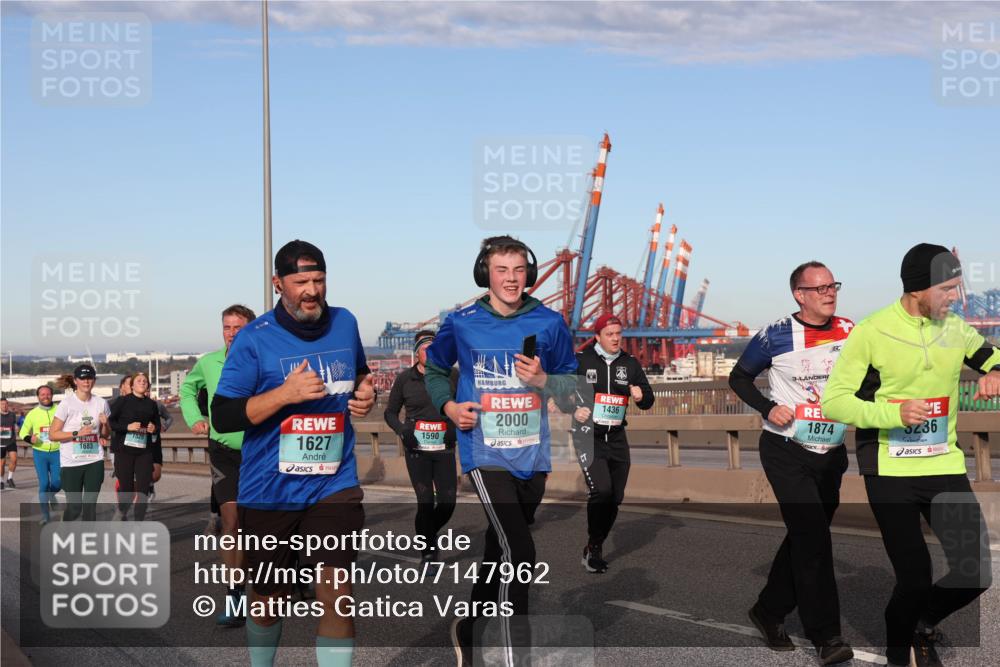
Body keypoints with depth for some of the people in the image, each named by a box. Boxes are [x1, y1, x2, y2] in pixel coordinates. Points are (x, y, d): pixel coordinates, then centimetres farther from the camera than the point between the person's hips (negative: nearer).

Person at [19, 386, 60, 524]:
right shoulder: (33, 414, 0)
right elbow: (23, 432, 8)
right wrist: (30, 439, -13)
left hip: (56, 452, 0)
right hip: (39, 453, 0)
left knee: (57, 482, -1)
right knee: (44, 483, -4)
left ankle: (51, 495, 36)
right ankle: (45, 515, 6)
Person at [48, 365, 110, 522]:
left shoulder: (101, 403, 5)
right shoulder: (67, 403, -7)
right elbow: (53, 434, -8)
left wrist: (105, 424, -6)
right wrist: (77, 433, -19)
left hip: (95, 461, 3)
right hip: (71, 462, -3)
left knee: (90, 504, 4)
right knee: (74, 507, 0)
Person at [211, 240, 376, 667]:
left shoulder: (345, 323, 4)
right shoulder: (254, 339, -8)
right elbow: (222, 417, -12)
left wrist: (366, 394, 1)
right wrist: (286, 393, -22)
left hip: (334, 485, 2)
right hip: (269, 491, -1)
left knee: (336, 594, -12)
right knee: (268, 600, 14)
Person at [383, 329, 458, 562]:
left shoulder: (451, 375, 3)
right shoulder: (404, 379, 1)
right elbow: (390, 412, 10)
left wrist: (456, 427, -5)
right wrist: (402, 430, -9)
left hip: (444, 448, 2)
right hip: (417, 449, -2)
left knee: (447, 502, -2)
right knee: (426, 502, -9)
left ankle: (430, 534, 29)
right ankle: (428, 553, 7)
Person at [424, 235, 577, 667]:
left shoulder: (549, 323, -1)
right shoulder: (461, 323, -3)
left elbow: (571, 381, 4)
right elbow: (435, 369, 14)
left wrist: (542, 380, -17)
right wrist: (448, 405, -4)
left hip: (532, 455, 4)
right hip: (486, 452, -3)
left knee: (500, 550, 18)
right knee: (518, 552, -19)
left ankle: (468, 630, 41)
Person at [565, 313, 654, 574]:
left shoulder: (629, 363, 8)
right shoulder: (580, 360, -4)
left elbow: (648, 401, 12)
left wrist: (641, 396, -12)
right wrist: (573, 410, -14)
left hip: (616, 438, 5)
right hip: (588, 436, -5)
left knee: (615, 498, 7)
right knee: (601, 490, -21)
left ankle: (595, 548, 25)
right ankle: (594, 547, -5)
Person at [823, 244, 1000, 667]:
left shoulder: (956, 329, 3)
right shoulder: (871, 331, -10)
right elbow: (833, 401, -8)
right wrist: (894, 413, -22)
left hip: (945, 466, 5)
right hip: (889, 472, -4)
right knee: (915, 579, -4)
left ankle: (923, 626, 31)